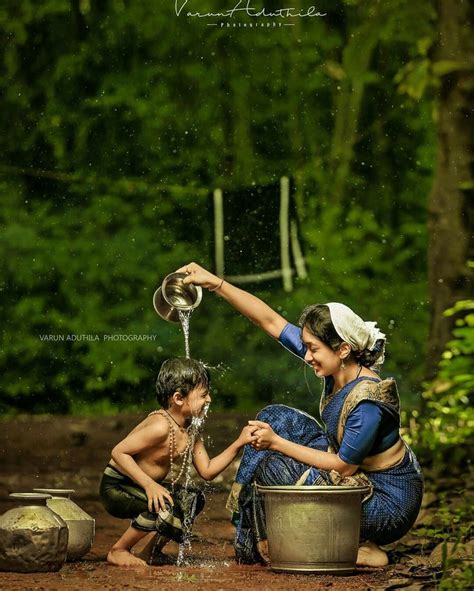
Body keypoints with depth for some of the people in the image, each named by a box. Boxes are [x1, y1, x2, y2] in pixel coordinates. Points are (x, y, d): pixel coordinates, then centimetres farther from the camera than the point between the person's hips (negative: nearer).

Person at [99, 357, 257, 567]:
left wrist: (238, 443, -6)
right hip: (116, 488, -9)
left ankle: (152, 552, 17)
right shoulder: (161, 427, -28)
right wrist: (149, 485, -33)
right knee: (163, 507, -30)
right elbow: (118, 452, -28)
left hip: (145, 486, 10)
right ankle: (118, 551, -9)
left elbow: (207, 471, 2)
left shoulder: (191, 431, 1)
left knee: (193, 499, 6)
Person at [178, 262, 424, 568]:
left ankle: (362, 551, -4)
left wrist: (278, 443, -17)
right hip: (362, 479, 9)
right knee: (276, 418, 4)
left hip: (389, 505, -9)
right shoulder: (338, 366, -7)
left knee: (271, 465, -13)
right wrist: (215, 283, -7)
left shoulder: (368, 403, -30)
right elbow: (271, 321, -4)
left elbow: (343, 466, -21)